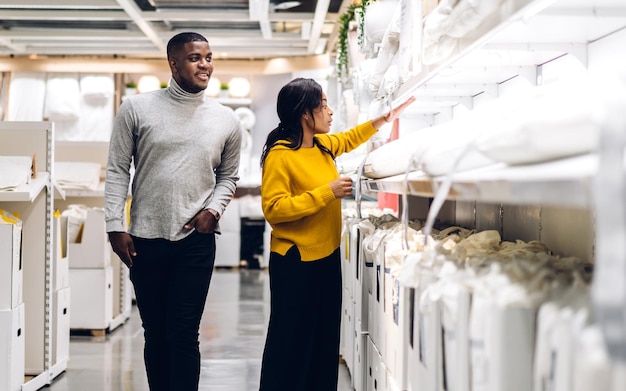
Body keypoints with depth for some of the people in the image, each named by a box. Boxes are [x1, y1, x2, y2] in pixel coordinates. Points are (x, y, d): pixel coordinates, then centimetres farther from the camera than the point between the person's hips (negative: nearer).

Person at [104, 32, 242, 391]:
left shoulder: (226, 121, 4)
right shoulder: (137, 109, -2)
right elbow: (118, 170, 0)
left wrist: (214, 209, -4)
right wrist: (116, 226, -5)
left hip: (196, 241, 0)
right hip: (145, 239, 0)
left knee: (183, 335, -3)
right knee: (155, 334, 10)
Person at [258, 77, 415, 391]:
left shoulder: (324, 145, 8)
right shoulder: (280, 155, -16)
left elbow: (351, 138, 30)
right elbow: (273, 209, -24)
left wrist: (386, 118, 23)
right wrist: (327, 193, -23)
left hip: (327, 256, 8)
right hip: (296, 262, -8)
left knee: (325, 338, 13)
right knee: (292, 341, 1)